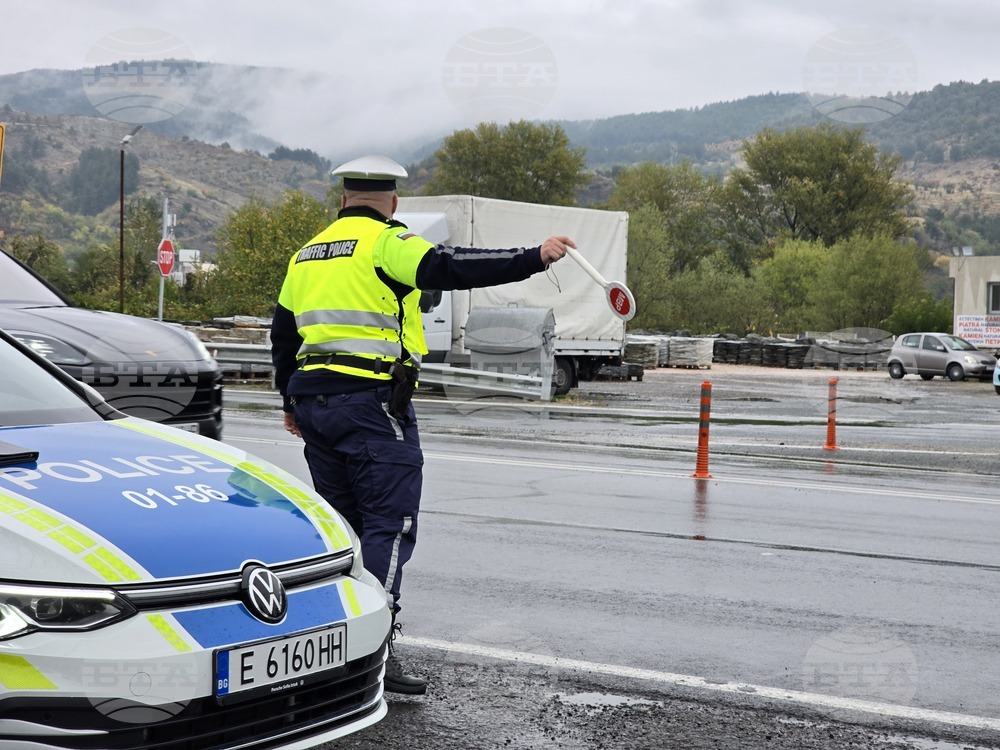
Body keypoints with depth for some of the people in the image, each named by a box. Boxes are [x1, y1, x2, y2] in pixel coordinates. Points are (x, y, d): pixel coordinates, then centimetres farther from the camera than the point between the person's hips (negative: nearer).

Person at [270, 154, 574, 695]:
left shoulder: (307, 254, 19)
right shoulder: (385, 241, -4)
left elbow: (282, 332, 24)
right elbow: (449, 269, -20)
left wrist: (292, 402, 35)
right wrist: (534, 259, -21)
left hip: (314, 401, 8)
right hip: (373, 401, -7)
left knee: (342, 523, 15)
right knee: (389, 524, -7)